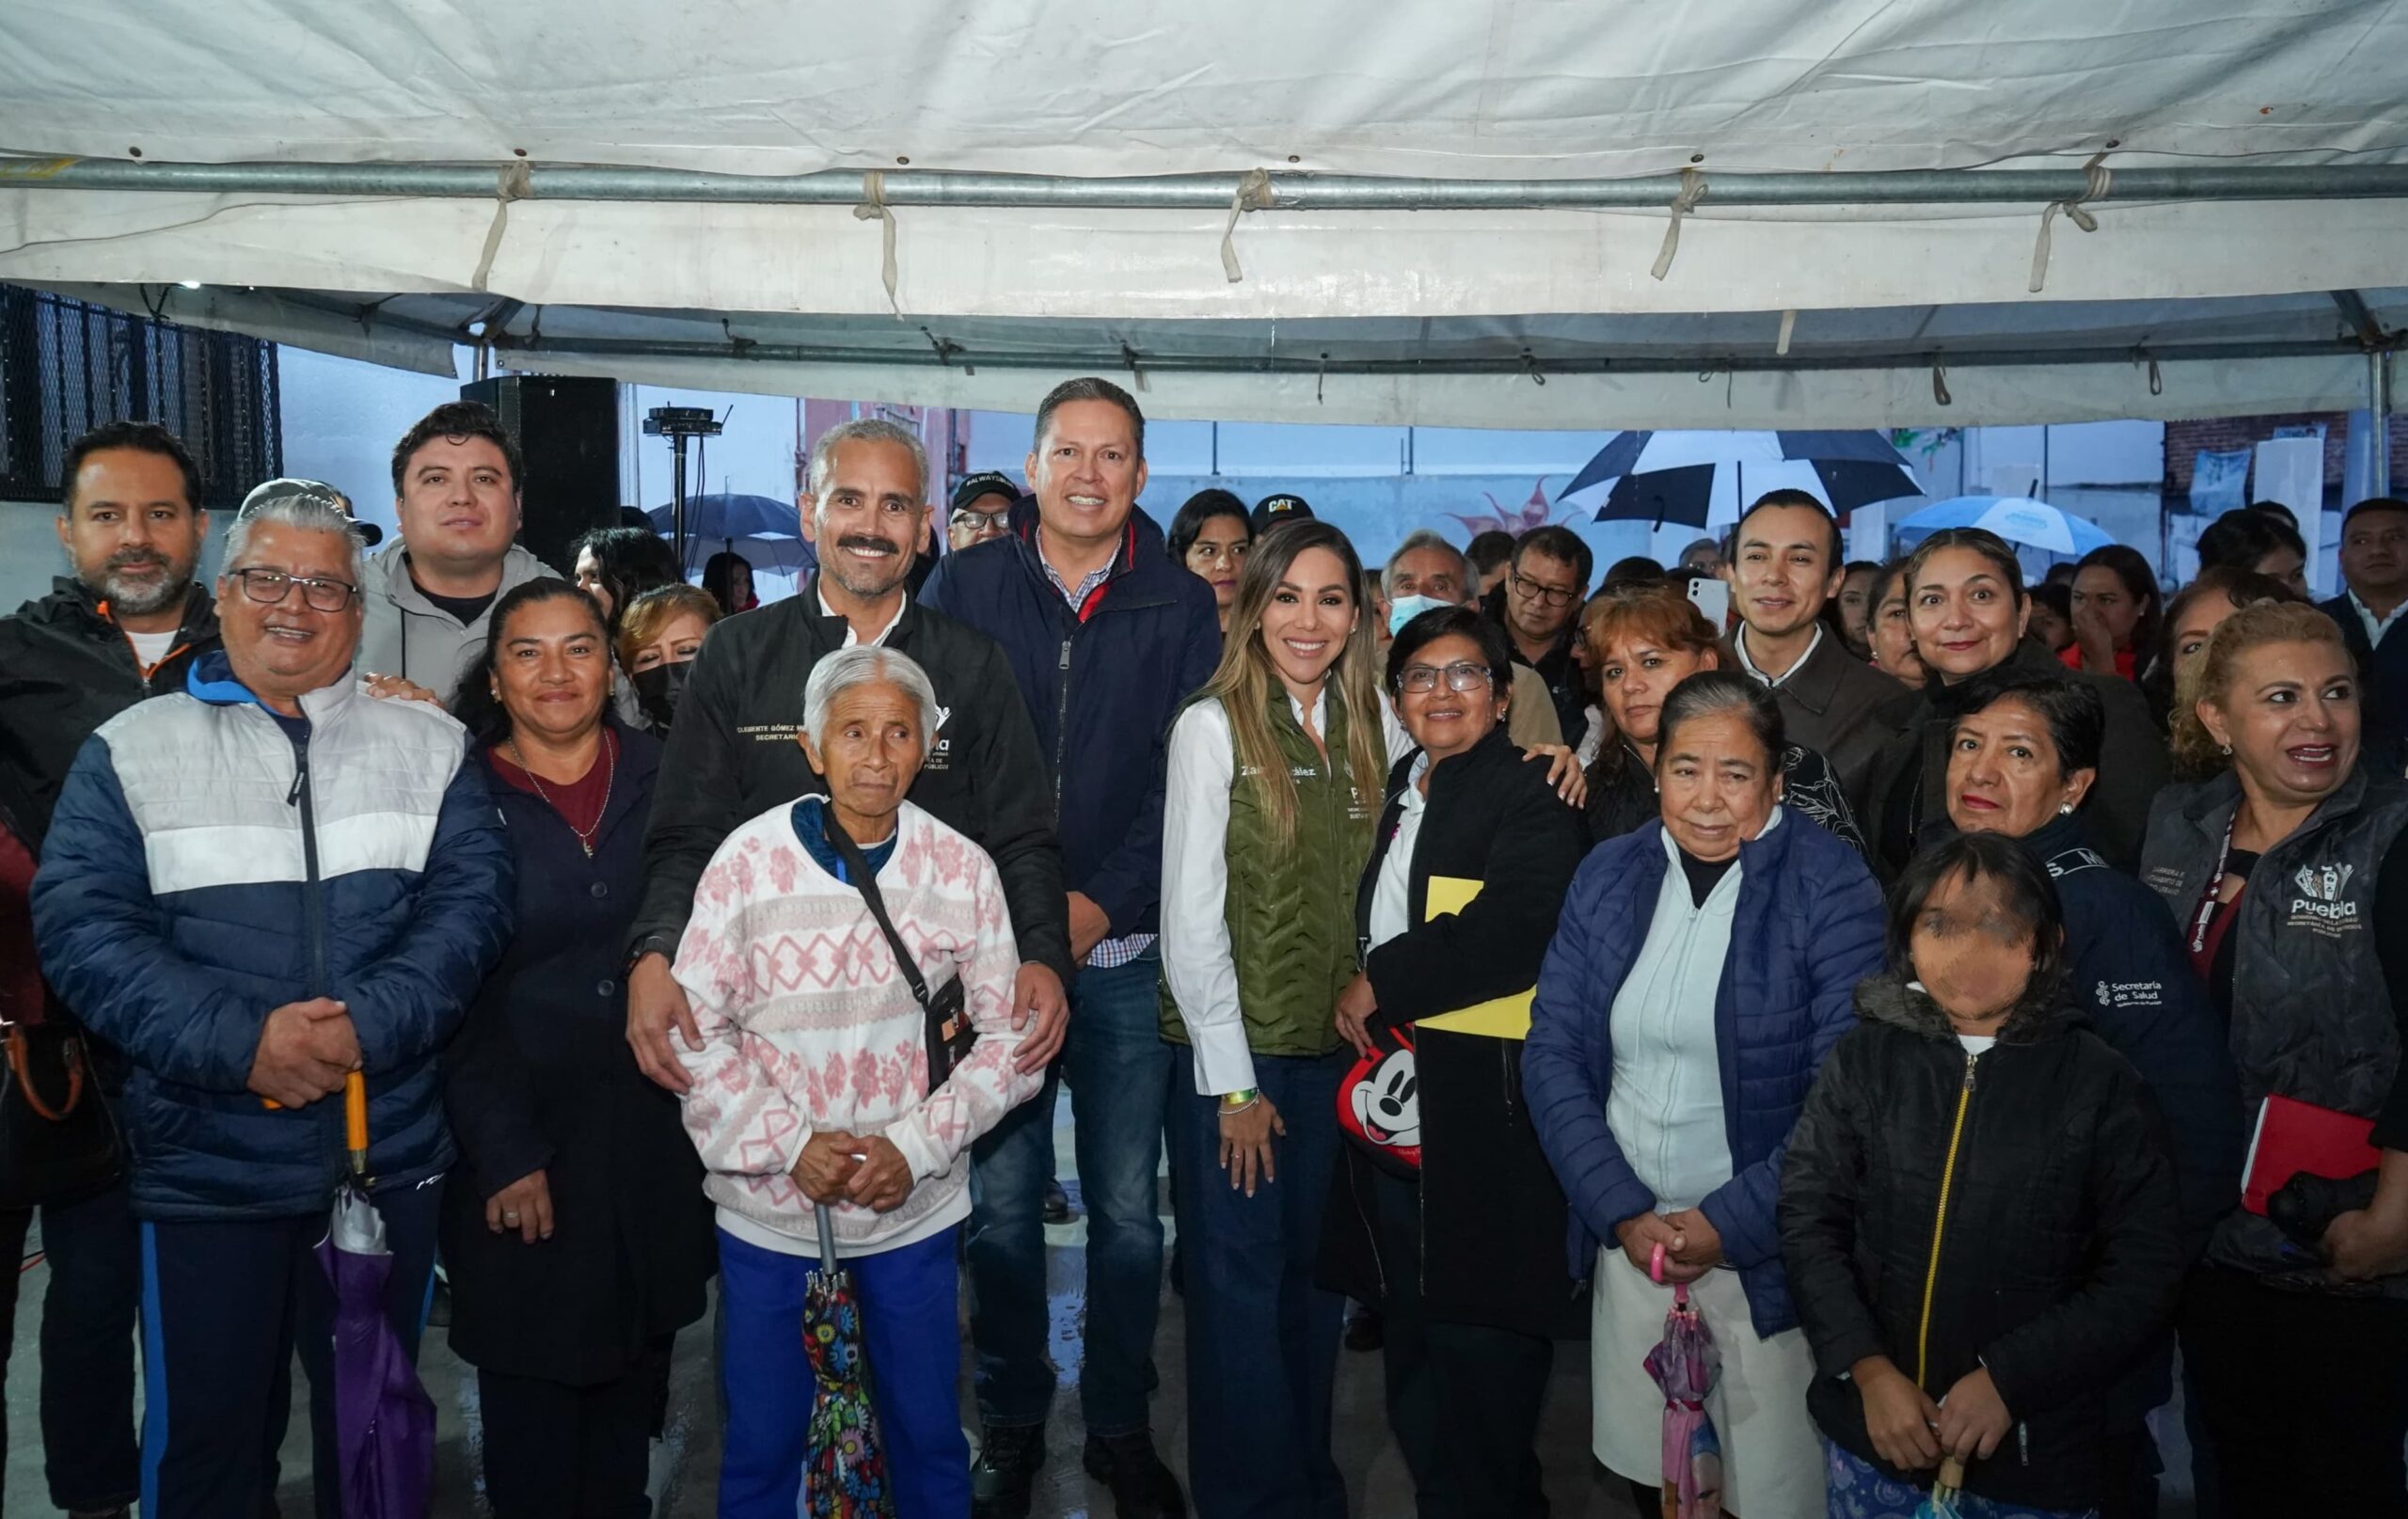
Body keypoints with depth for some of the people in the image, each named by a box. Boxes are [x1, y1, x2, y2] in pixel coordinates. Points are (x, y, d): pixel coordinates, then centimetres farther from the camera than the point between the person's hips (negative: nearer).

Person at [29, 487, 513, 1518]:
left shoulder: (429, 747, 5)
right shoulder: (131, 751, 2)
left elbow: (470, 903, -4)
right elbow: (80, 926, -7)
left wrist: (367, 1025, -20)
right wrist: (240, 1040, -19)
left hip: (390, 1159, 1)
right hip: (202, 1164, -1)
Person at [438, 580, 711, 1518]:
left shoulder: (665, 779, 3)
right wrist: (503, 1150, -10)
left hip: (655, 1145, 2)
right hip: (521, 1142, -2)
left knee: (634, 1383, 14)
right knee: (532, 1400, 7)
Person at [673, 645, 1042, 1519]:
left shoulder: (963, 871, -4)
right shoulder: (749, 860, -7)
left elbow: (1008, 1037, -3)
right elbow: (698, 1026, -5)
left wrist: (914, 1147, -13)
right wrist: (790, 1143, -14)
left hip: (916, 1209, 1)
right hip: (768, 1207, 0)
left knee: (928, 1435, 14)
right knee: (762, 1441, 13)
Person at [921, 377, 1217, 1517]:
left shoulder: (1180, 607, 3)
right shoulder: (966, 588, 3)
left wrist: (1101, 904, -9)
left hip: (1126, 953, 0)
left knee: (1127, 1209, 7)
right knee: (1002, 1203, 7)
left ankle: (1121, 1426, 26)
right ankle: (1011, 1426, 26)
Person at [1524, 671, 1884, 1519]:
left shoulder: (1831, 889, -11)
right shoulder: (1608, 875, 2)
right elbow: (1552, 1053, 0)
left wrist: (1727, 1224, -15)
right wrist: (1622, 1212, -8)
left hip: (1767, 1250, -3)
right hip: (1628, 1235, 4)